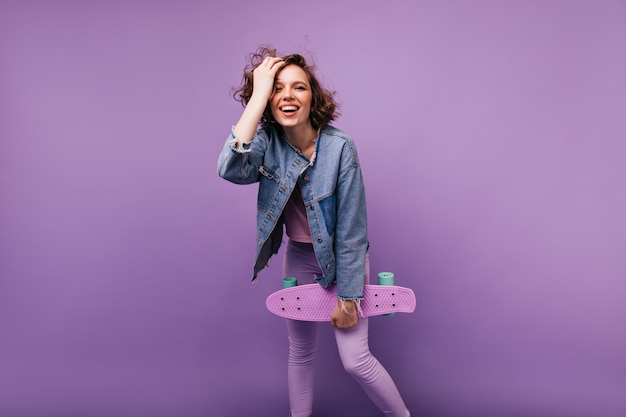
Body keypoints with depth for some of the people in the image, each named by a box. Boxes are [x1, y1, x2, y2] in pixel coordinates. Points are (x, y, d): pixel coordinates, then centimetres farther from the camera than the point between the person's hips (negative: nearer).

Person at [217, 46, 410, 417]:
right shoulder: (267, 142, -13)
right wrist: (258, 94, -34)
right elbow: (231, 169, -36)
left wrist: (347, 298, -16)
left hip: (343, 258, -4)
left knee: (355, 360, -2)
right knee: (301, 351, 17)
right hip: (299, 257, 4)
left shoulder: (339, 147, -23)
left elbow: (351, 228, -19)